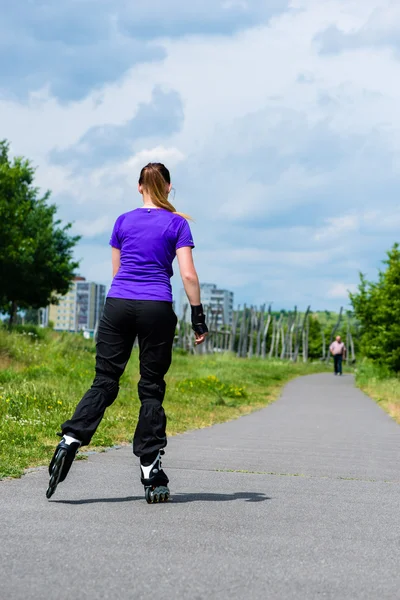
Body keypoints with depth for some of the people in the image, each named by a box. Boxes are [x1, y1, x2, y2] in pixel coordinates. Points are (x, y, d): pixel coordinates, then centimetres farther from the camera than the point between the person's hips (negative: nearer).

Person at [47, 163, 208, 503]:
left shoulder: (123, 222, 13)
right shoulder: (177, 224, 4)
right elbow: (188, 275, -3)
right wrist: (199, 317, 3)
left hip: (117, 305, 2)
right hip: (157, 309, -2)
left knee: (104, 382, 4)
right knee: (151, 389, 3)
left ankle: (71, 439, -18)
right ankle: (151, 473, 3)